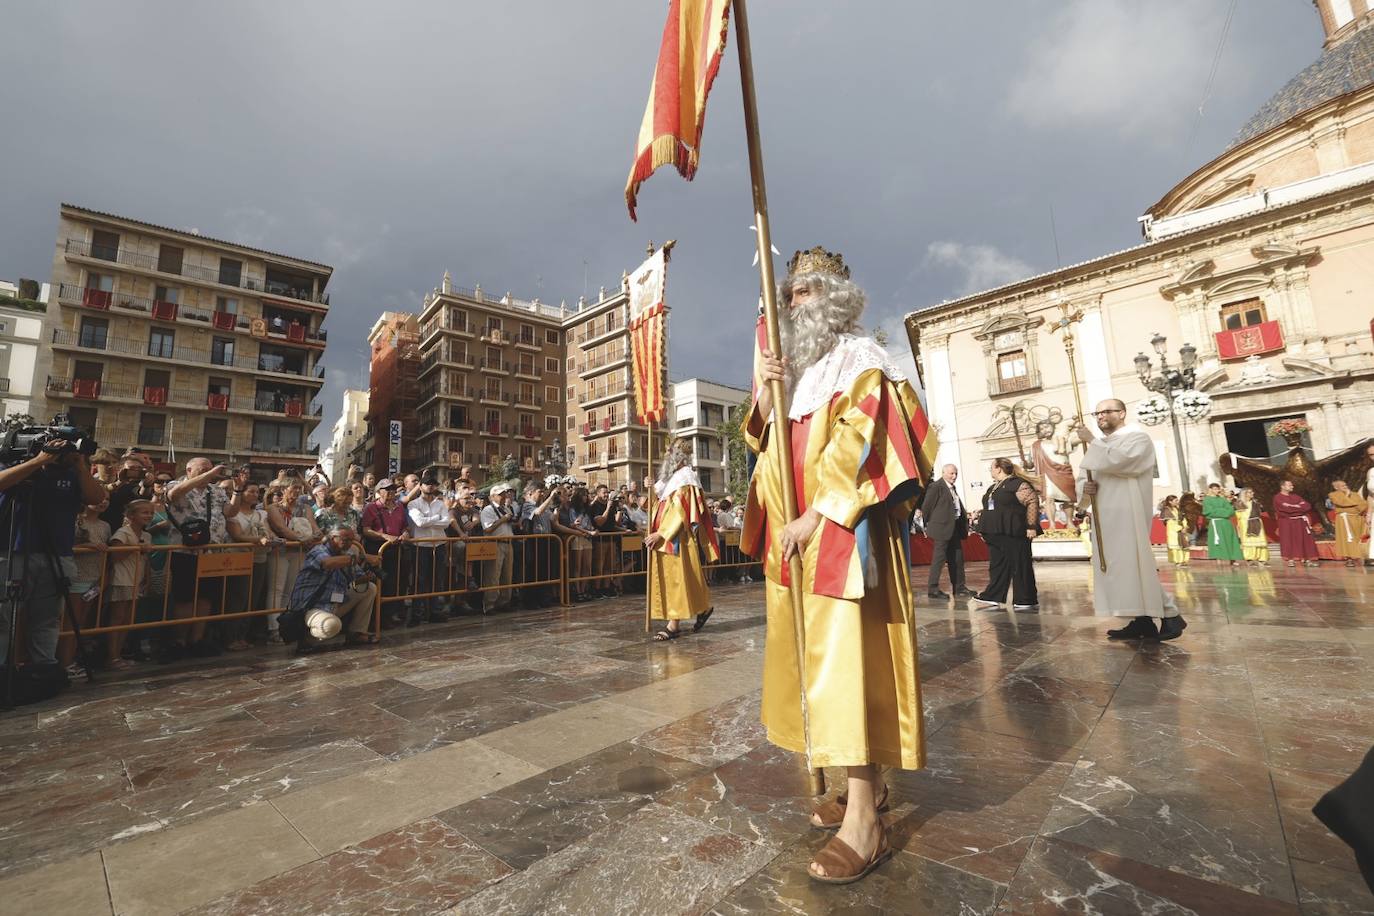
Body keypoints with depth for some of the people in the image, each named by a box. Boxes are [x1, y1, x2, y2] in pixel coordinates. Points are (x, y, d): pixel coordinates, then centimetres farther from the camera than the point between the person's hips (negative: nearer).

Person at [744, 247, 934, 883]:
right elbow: (764, 443, 16)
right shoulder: (794, 370, 22)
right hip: (795, 539, 8)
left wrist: (814, 516, -20)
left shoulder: (859, 361, 0)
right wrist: (763, 390, -2)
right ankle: (863, 784, 23)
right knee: (818, 659, 9)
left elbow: (858, 440, -14)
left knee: (844, 658, -9)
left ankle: (864, 821, -1)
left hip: (841, 532, -7)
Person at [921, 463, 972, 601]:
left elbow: (958, 507, 20)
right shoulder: (935, 486, -12)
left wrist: (966, 516, 6)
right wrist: (927, 525, -5)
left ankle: (959, 588, 24)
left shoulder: (953, 488, 16)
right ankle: (932, 589, 3)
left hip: (955, 528, 9)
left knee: (957, 558, 13)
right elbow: (926, 506, -12)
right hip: (942, 527, -9)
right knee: (939, 558, -5)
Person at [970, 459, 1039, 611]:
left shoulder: (1018, 484, -8)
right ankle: (992, 598, 10)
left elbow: (1033, 503, -14)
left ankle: (1026, 601, 9)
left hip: (1014, 534, -8)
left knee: (1020, 566, 0)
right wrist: (984, 530, 22)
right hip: (996, 534, 8)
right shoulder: (993, 488, 19)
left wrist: (1031, 526, -18)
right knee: (997, 566, 8)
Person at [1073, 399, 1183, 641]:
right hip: (1105, 517, 7)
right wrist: (1085, 487, -6)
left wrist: (1092, 441, -14)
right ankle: (1143, 620, 9)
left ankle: (1170, 615, 5)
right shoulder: (1099, 446, 20)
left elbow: (1118, 460, -21)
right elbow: (1082, 478, 16)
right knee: (1119, 567, 5)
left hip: (1128, 514, -7)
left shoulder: (1138, 437, -1)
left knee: (1134, 564, -9)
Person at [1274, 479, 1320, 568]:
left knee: (1305, 540, 2)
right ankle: (1290, 560, -3)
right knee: (1289, 541, -5)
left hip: (1299, 521, 5)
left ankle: (1307, 560, 6)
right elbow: (1285, 508, -17)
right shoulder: (1278, 497, -3)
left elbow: (1307, 505, 4)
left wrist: (1292, 507, -11)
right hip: (1286, 522, -5)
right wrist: (1299, 507, -5)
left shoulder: (1295, 496, 15)